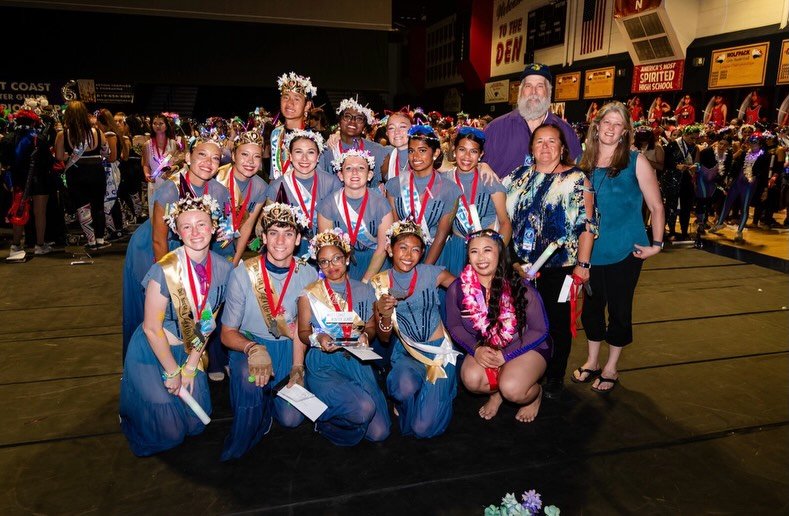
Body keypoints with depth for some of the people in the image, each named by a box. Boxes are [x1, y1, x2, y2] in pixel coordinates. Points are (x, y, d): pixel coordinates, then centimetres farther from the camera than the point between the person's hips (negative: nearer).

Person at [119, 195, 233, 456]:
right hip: (153, 352, -5)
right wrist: (172, 372, -12)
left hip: (188, 351, 5)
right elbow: (152, 328, -19)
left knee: (196, 424, 14)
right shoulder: (165, 270, -26)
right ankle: (129, 414, 31)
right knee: (169, 433, 0)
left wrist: (190, 368, -2)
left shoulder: (223, 269, -10)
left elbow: (208, 323, -1)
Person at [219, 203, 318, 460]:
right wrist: (253, 349, -29)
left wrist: (298, 366, -16)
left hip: (290, 350, 2)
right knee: (250, 378, -36)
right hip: (250, 345, -2)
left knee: (291, 418, -13)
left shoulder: (308, 275, -5)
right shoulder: (243, 274, -12)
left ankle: (268, 401, 25)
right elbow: (227, 333, -8)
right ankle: (238, 450, -6)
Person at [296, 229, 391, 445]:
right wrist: (318, 339, -18)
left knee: (379, 433, -7)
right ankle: (323, 418, 3)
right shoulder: (309, 295, -1)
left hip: (357, 361, 4)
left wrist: (365, 335, -9)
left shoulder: (364, 291, 7)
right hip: (323, 364, -3)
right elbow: (303, 332, 5)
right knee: (363, 409, -30)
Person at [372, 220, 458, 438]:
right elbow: (384, 338, 4)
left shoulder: (431, 273, -5)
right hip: (406, 353, 1)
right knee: (405, 388, -35)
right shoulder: (380, 283, 0)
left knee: (425, 428, -15)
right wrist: (385, 316, -18)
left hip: (439, 350, -1)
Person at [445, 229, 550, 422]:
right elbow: (454, 326, -1)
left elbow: (540, 330, -12)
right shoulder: (457, 289, -15)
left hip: (528, 347, -3)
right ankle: (497, 392, 10)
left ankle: (534, 394, 10)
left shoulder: (520, 288, -22)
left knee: (512, 389, -28)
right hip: (485, 347, 3)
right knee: (471, 379, -27)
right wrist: (476, 349, -18)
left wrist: (505, 354, -19)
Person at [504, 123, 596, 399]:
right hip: (521, 265, 4)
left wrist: (582, 264, -11)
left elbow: (587, 225, -7)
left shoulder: (576, 179, -3)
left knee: (557, 322, 8)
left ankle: (555, 378, 26)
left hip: (559, 266, -3)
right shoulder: (519, 176, 9)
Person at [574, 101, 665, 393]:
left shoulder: (635, 161, -6)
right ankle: (592, 363, 32)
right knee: (591, 306, 13)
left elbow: (656, 206, -3)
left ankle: (611, 369, 26)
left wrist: (656, 244, -8)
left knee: (619, 309, 8)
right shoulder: (585, 162, 4)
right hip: (591, 249, 3)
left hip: (625, 250, -3)